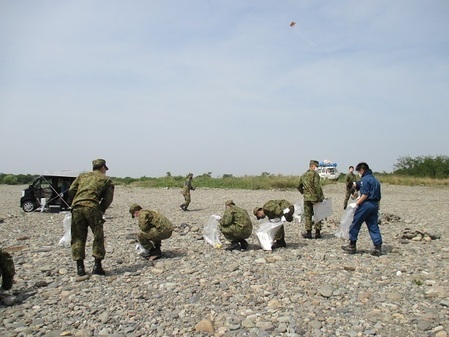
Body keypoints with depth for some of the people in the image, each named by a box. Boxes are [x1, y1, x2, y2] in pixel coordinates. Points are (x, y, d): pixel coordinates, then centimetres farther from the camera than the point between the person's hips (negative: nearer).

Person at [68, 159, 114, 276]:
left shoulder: (82, 176, 24)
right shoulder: (106, 180, 16)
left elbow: (71, 190, 13)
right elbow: (107, 199, 7)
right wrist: (100, 212, 14)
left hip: (77, 208, 3)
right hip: (92, 207, -3)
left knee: (78, 237, 11)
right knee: (98, 237, 8)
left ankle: (80, 267, 11)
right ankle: (97, 265, 5)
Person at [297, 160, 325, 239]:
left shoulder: (303, 175, 12)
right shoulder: (315, 174, -9)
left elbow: (299, 187, 19)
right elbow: (317, 186, -18)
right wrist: (320, 197, -15)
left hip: (307, 198, 5)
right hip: (315, 198, -5)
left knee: (307, 215, 9)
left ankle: (308, 232, 10)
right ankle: (317, 233, 9)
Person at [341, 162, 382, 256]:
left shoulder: (365, 179, -11)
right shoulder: (375, 179, 17)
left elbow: (365, 194, -18)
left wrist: (357, 203, -15)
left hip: (366, 204, -8)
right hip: (375, 205, 9)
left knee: (355, 224, 3)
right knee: (373, 226, 8)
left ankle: (352, 246, 10)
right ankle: (378, 247, 3)